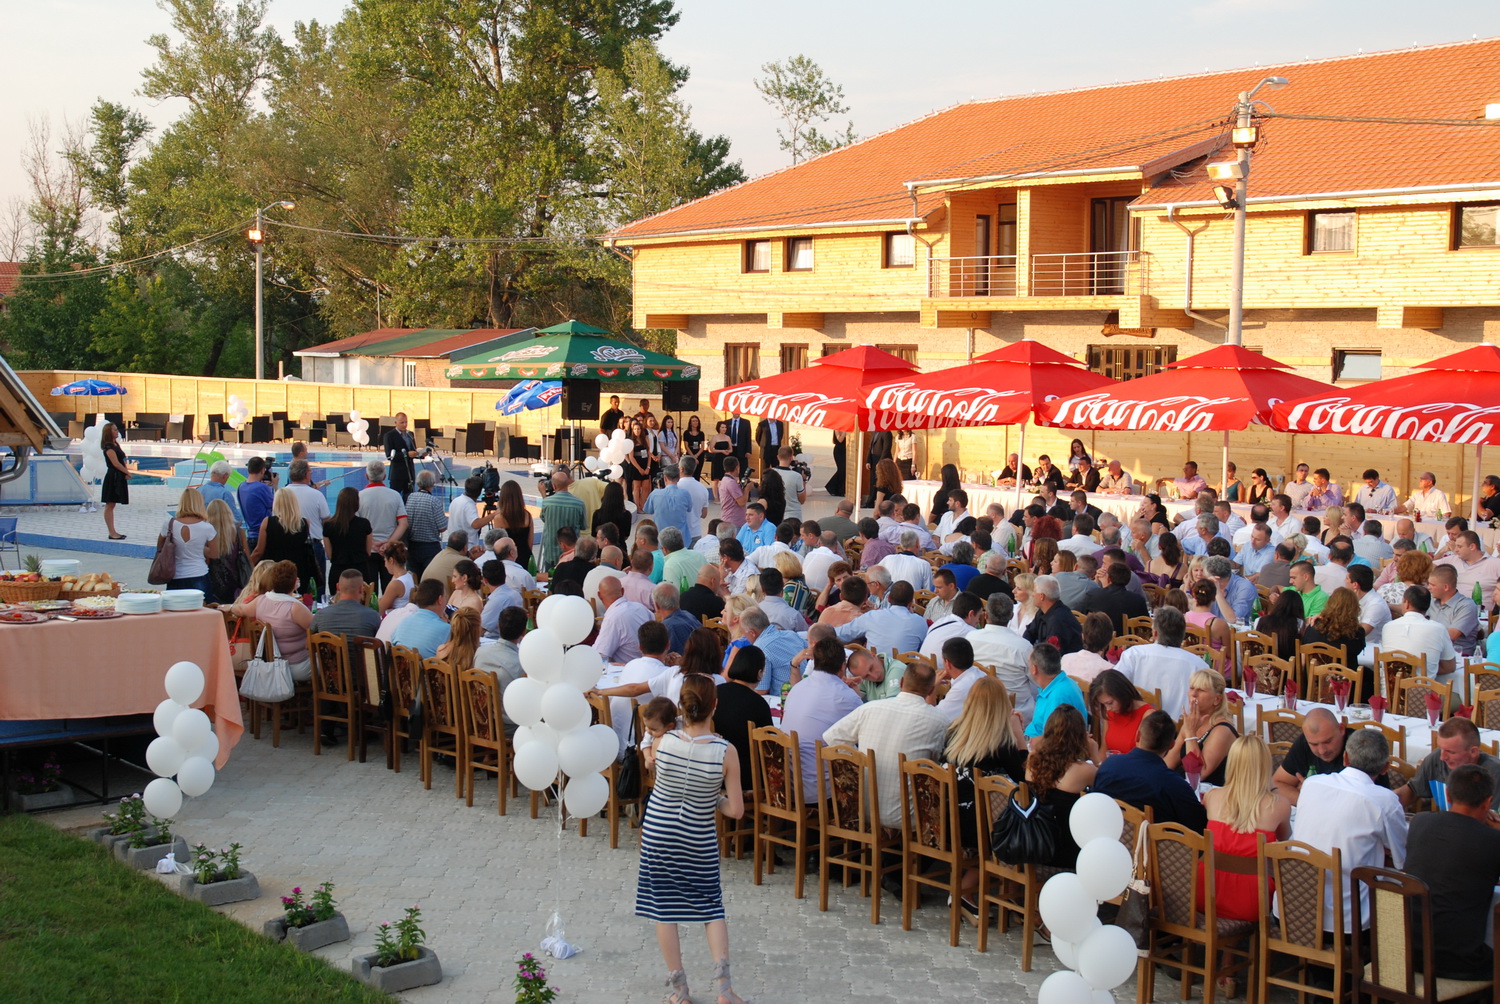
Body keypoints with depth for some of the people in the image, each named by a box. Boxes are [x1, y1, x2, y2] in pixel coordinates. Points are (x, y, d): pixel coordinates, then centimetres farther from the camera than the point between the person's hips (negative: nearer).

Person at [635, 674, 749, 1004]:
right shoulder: (726, 752, -20)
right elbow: (736, 810, -16)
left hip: (657, 834, 0)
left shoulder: (662, 742, -18)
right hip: (700, 841, 0)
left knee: (663, 907, 12)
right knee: (711, 906, 16)